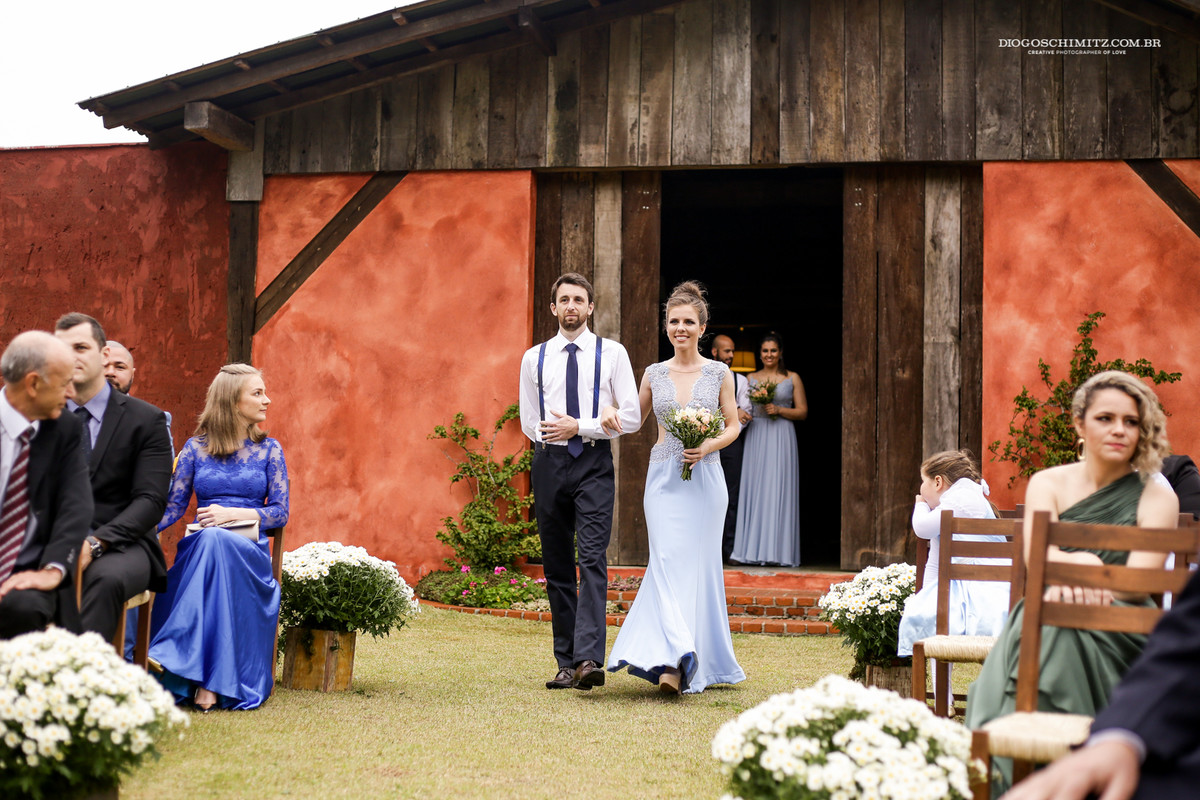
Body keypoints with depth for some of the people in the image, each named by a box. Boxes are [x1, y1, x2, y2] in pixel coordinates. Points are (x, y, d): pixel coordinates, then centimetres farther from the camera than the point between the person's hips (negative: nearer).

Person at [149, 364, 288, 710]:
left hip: (249, 552, 0)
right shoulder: (196, 447, 12)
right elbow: (173, 505, 6)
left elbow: (280, 512, 6)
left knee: (217, 540, -36)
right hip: (199, 548, 0)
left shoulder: (268, 449, 12)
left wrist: (232, 513, -11)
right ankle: (208, 680, -43)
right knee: (210, 539, -37)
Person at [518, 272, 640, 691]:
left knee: (592, 560, -15)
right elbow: (530, 424, 8)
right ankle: (566, 663, 10)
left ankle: (589, 660, -24)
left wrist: (577, 428, -11)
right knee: (557, 566, 5)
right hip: (549, 464, 3)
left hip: (594, 466, -3)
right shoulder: (534, 358, 9)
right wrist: (597, 422, -3)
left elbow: (632, 418, 0)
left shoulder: (612, 354, 4)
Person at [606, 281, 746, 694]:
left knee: (697, 565, 0)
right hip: (663, 478, 1)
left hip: (705, 478, -1)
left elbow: (733, 425, 7)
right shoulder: (654, 374, 8)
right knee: (668, 563, -10)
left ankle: (703, 661, 7)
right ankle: (673, 659, -14)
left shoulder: (719, 373, 3)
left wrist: (709, 446, -12)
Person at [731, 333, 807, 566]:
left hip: (782, 439, -2)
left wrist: (779, 410, -10)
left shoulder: (792, 378, 7)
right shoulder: (751, 378, 13)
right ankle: (754, 549, 0)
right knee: (754, 491, -2)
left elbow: (802, 411, 4)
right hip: (756, 437, 2)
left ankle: (778, 550, -3)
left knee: (779, 491, -5)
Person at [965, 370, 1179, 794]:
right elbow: (1037, 553, -6)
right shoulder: (1048, 484, 13)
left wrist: (1072, 584, -27)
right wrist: (1077, 563, -31)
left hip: (1122, 632, -2)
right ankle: (999, 773, -41)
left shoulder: (1157, 497, 7)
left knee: (1050, 623, -36)